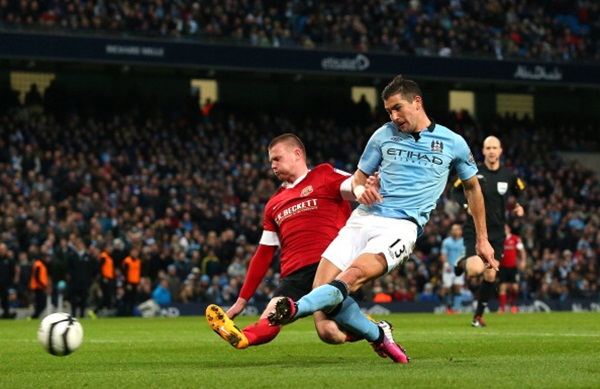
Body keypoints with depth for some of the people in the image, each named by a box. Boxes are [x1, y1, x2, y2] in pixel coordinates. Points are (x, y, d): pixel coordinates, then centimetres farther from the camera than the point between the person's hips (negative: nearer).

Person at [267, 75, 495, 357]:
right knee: (322, 285, -15)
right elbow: (358, 177, 21)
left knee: (355, 274, -32)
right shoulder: (383, 135, 13)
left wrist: (482, 239, 24)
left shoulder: (453, 143, 8)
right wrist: (360, 190, -5)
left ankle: (295, 309, -51)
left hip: (402, 226, -4)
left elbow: (472, 186, 22)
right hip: (365, 218, 4)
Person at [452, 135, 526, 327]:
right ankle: (464, 262, 16)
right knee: (476, 270, -22)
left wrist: (520, 205, -2)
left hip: (496, 232, 3)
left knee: (490, 276, 2)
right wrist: (466, 205, -12)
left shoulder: (509, 176, 2)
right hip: (475, 229, -3)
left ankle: (478, 315, 19)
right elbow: (456, 190, 5)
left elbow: (520, 192, 19)